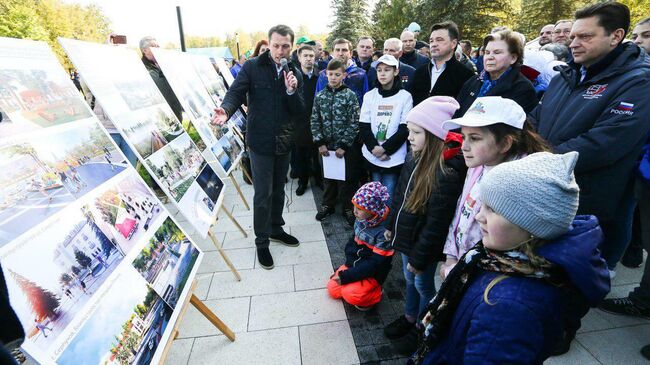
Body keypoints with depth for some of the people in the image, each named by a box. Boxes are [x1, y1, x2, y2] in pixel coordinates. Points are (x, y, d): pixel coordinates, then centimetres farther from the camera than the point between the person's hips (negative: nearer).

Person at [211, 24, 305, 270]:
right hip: (260, 142, -4)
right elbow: (235, 93, -14)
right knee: (263, 194, 0)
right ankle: (261, 242, 17)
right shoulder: (252, 67, -5)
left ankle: (276, 229, 38)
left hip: (284, 142, 4)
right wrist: (226, 110, -35)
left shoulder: (295, 74, 5)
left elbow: (299, 111, 2)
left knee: (278, 190, 17)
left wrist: (292, 90, -17)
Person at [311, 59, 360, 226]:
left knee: (346, 178, 7)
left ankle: (348, 207, 23)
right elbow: (315, 121, 3)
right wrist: (320, 143, -5)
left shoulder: (350, 95, -7)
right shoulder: (320, 96, 3)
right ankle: (328, 204, 32)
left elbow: (354, 123, -9)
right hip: (326, 145, 3)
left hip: (344, 146, -3)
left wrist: (344, 145, -13)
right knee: (328, 176, 15)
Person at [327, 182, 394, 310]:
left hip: (373, 274, -6)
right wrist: (347, 265, -8)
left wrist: (347, 276, -24)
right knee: (333, 289, -1)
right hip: (354, 265, 7)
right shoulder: (360, 221, -7)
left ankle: (374, 294, 3)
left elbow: (374, 264, -25)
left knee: (350, 294, -23)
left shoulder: (384, 231, -29)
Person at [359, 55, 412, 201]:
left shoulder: (405, 96, 0)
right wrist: (375, 149, -12)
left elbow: (404, 129, -5)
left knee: (388, 196, 1)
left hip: (394, 158, -2)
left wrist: (385, 149, -14)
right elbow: (363, 127, 1)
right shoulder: (369, 95, 6)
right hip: (372, 156, 2)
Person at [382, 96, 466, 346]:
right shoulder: (415, 158, -4)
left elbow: (436, 225, -24)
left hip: (424, 245, -7)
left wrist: (419, 258, -16)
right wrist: (391, 225, 15)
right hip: (406, 236, 7)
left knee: (423, 285, 15)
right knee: (410, 281, 25)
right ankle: (409, 318, 49)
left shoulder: (446, 174, -29)